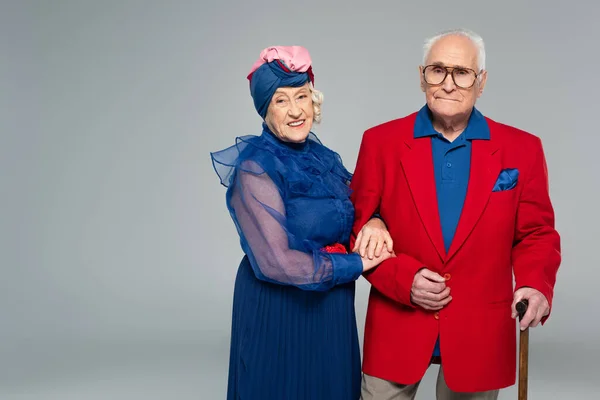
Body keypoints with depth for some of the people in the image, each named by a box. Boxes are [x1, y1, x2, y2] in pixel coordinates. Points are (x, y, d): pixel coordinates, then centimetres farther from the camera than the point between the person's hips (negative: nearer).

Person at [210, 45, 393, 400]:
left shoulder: (323, 158, 2)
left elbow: (352, 215, 13)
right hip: (279, 313, -6)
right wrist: (355, 264, -14)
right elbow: (275, 262, -22)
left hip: (333, 308, 6)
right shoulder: (255, 168, -17)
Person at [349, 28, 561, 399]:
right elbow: (357, 227, 0)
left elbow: (536, 234, 5)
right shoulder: (381, 142, -2)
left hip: (480, 331, 1)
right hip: (397, 327, 0)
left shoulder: (522, 149, -1)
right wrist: (404, 278, -14)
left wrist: (535, 285, -15)